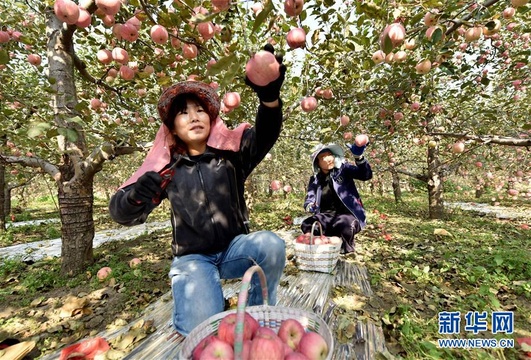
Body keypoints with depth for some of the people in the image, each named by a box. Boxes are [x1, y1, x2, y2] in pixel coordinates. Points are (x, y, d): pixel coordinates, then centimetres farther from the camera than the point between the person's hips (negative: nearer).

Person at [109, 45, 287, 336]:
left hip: (234, 248, 1)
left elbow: (265, 135, -22)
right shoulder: (166, 167, -2)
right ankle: (199, 297, 14)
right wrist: (137, 195, -29)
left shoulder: (231, 151, -3)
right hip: (192, 257, 0)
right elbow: (121, 213, -4)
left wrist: (270, 96, -43)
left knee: (271, 244, -30)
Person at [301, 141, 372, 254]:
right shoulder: (315, 179, 8)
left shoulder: (343, 168, 0)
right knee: (307, 225, -24)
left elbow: (366, 175, -12)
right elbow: (309, 199, 4)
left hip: (347, 214, -2)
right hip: (327, 216, 3)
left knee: (343, 225, -35)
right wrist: (310, 206, -22)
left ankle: (344, 254, -3)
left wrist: (358, 156, -29)